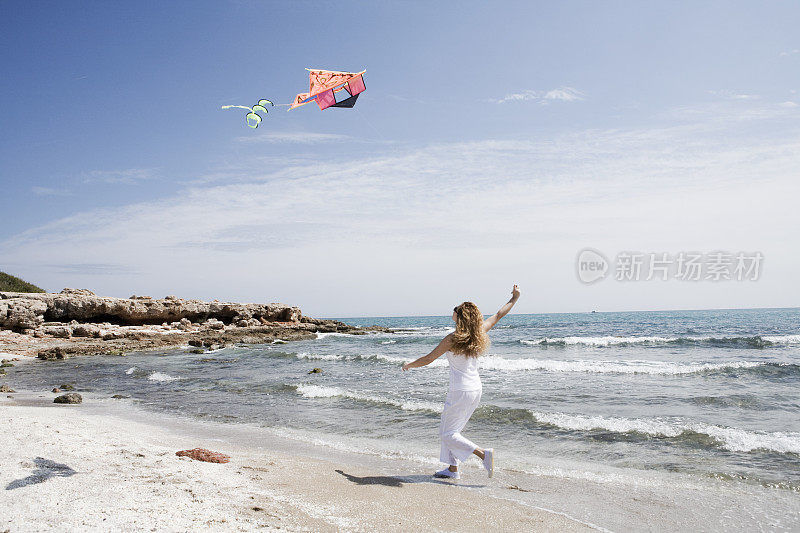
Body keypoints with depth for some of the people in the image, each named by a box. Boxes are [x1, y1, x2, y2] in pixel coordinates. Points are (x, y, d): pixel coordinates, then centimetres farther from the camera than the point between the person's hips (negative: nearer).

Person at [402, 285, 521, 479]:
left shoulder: (453, 339, -17)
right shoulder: (479, 334, 0)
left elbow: (428, 359, -10)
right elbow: (498, 315, 14)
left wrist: (409, 365, 7)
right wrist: (514, 299, 27)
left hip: (460, 392, -8)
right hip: (476, 389, 8)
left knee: (448, 433, 3)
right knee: (450, 429, 18)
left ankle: (483, 454, -9)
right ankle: (453, 469, 22)